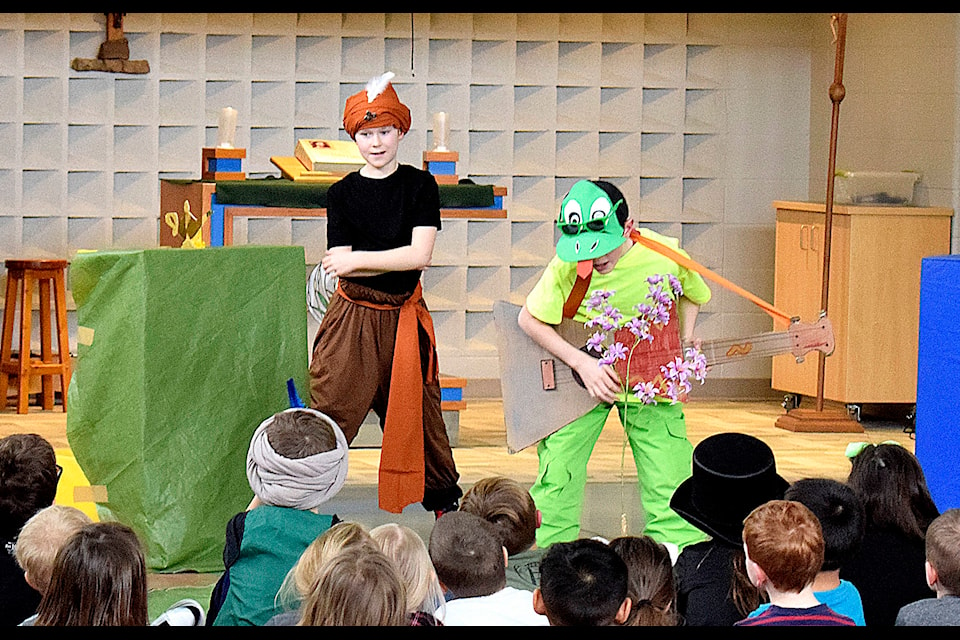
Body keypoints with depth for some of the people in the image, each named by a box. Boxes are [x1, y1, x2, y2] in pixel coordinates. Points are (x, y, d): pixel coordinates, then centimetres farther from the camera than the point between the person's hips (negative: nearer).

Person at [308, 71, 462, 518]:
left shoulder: (420, 186, 1)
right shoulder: (342, 194, 2)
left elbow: (421, 254, -10)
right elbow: (341, 266, -6)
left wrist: (359, 260, -12)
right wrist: (396, 260, -14)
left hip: (404, 319, 1)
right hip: (353, 318, -1)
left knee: (419, 414, 11)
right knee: (328, 413, -8)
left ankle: (446, 501, 29)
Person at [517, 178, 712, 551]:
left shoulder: (667, 255, -17)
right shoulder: (567, 267, -22)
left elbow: (690, 293, 7)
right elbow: (529, 320, -9)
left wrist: (685, 345, -6)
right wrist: (581, 362, -19)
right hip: (580, 378, 0)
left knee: (668, 484, -2)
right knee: (556, 478, -4)